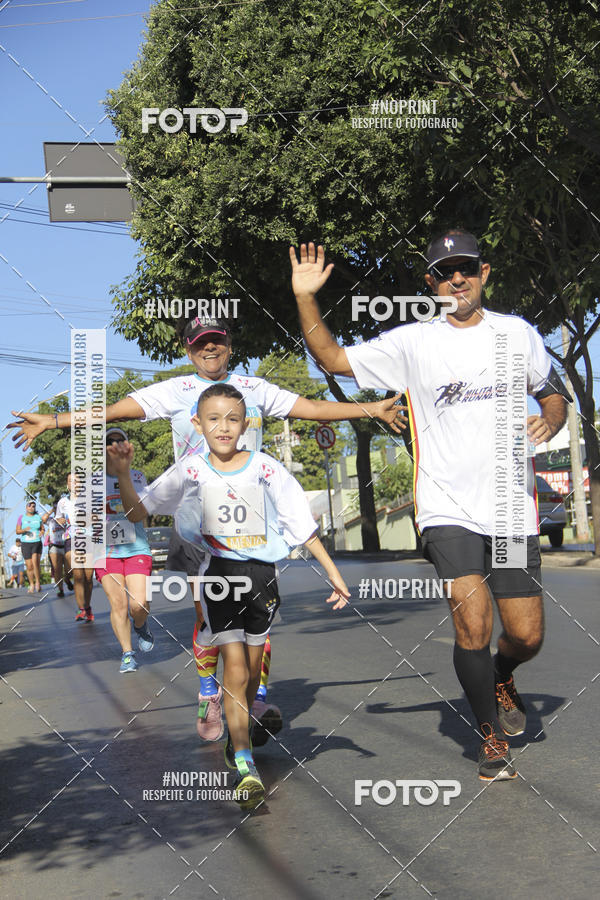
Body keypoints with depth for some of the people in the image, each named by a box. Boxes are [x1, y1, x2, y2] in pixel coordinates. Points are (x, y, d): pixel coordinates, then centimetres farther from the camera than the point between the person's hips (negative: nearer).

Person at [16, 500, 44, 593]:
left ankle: (37, 582, -7)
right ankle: (31, 585, 16)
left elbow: (42, 528, 14)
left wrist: (42, 532, -9)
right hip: (25, 543, 0)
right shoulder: (21, 518, 4)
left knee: (35, 561, -21)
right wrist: (24, 530, -19)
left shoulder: (38, 517, 7)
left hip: (37, 543, 0)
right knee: (29, 566, 0)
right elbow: (17, 531, 1)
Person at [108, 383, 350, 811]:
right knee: (234, 671, -12)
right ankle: (245, 766, -10)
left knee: (252, 670, 14)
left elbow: (302, 523, 1)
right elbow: (137, 512, 2)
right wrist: (123, 473, -13)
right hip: (218, 573, -1)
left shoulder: (265, 468, -3)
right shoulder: (191, 471, -1)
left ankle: (238, 736, 40)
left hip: (262, 573, 2)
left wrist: (332, 571, -3)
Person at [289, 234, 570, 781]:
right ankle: (491, 736, 9)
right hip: (447, 508, -2)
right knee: (472, 626, -15)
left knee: (526, 637, 3)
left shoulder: (517, 332, 7)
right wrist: (305, 299, -8)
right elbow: (332, 358, 4)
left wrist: (548, 421, -4)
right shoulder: (412, 342, 3)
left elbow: (554, 393, 18)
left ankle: (501, 677, 40)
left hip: (512, 506, 2)